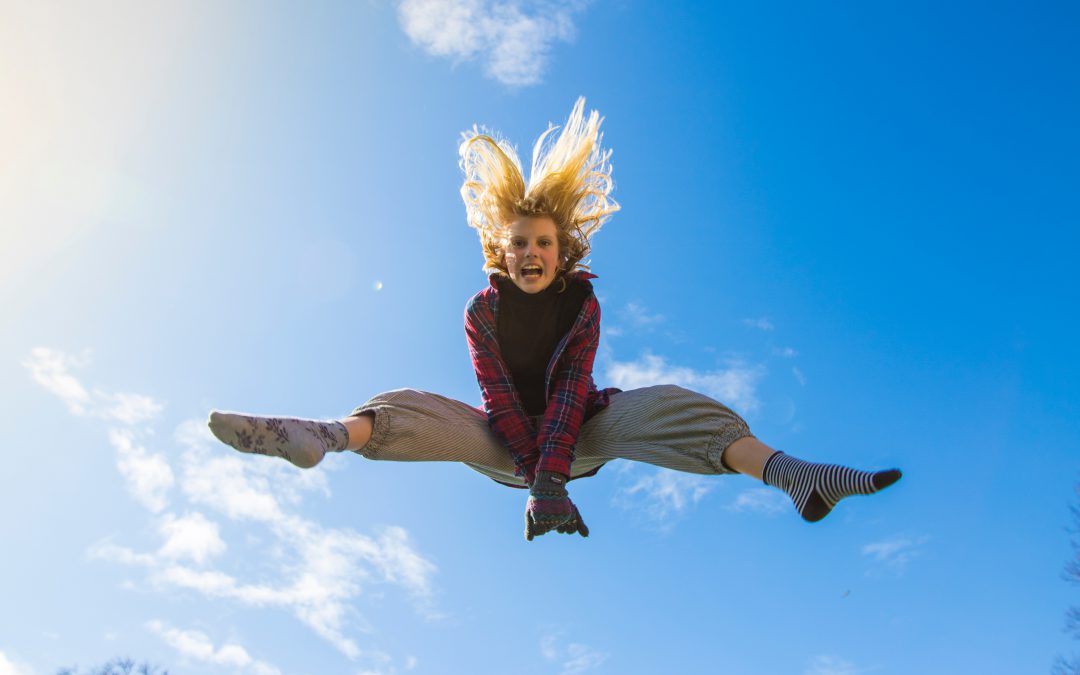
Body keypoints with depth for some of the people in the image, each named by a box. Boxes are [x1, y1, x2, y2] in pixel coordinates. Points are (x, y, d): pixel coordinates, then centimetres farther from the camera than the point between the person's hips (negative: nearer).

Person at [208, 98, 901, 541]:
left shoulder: (583, 304, -11)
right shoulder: (484, 309, -10)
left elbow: (571, 393, -22)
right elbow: (499, 397, -18)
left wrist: (551, 479, -34)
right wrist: (533, 475, -30)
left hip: (578, 433, -1)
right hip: (507, 442, 1)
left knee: (656, 405, -28)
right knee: (417, 408, -23)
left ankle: (787, 471, -44)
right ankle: (322, 437, -51)